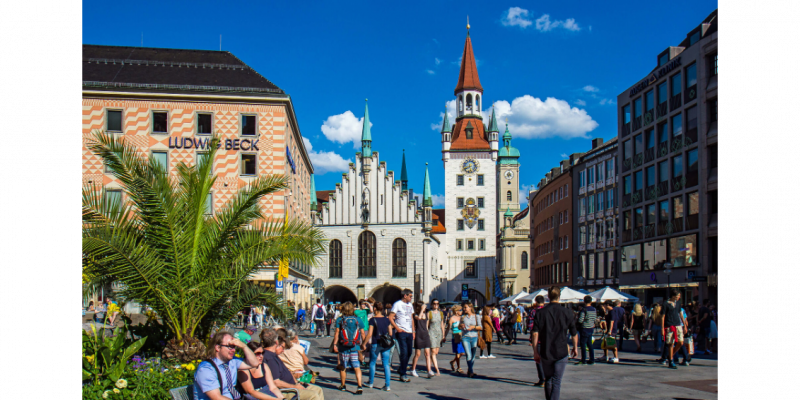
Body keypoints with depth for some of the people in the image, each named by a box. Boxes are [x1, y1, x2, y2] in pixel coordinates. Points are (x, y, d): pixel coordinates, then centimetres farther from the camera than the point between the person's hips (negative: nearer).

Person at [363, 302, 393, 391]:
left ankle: (371, 383, 26)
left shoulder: (373, 320, -9)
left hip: (375, 344, -3)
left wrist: (364, 343, -3)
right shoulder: (387, 320, 3)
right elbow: (390, 333, 7)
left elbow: (370, 334, -12)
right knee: (386, 364, 5)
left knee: (372, 363, 15)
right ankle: (387, 385, -1)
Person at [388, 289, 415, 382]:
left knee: (409, 353, 8)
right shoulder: (397, 304, -5)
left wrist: (413, 331, 16)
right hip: (401, 332, -7)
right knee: (404, 353, -10)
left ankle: (402, 369, 26)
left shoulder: (410, 305, 16)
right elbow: (390, 318, -8)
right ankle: (403, 374, -3)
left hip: (409, 332, 7)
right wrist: (397, 328, -14)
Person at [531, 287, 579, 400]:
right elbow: (574, 334, 4)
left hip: (546, 353, 1)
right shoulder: (567, 313, -3)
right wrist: (575, 348, 20)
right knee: (556, 382, 0)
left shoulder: (540, 313, -2)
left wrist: (535, 351, 0)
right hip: (561, 352, -1)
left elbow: (535, 333, -7)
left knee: (548, 380, 18)